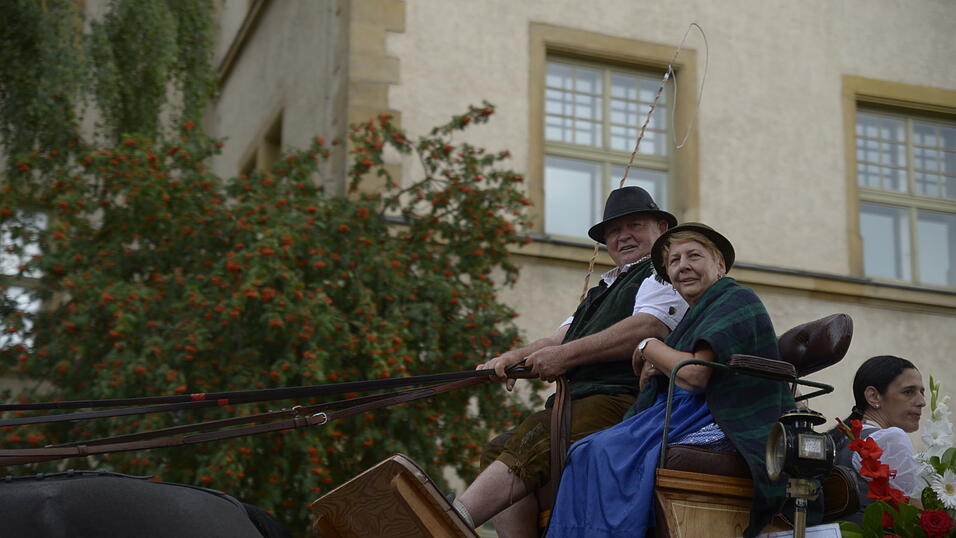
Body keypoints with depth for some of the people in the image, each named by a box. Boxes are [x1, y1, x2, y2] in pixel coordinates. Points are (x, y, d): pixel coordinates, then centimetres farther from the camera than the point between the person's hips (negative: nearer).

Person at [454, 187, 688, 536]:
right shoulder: (603, 290, 34)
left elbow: (645, 328, -14)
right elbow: (559, 340, 24)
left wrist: (567, 354, -19)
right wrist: (516, 356, 2)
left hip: (621, 400, -9)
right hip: (576, 403, 9)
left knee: (537, 435, -30)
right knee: (498, 451, -13)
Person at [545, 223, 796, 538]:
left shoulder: (736, 300, -1)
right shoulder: (693, 318, 26)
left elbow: (693, 376, -16)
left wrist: (649, 347, 1)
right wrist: (647, 374, 2)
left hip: (718, 425, -9)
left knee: (609, 452, -26)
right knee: (586, 452, -13)